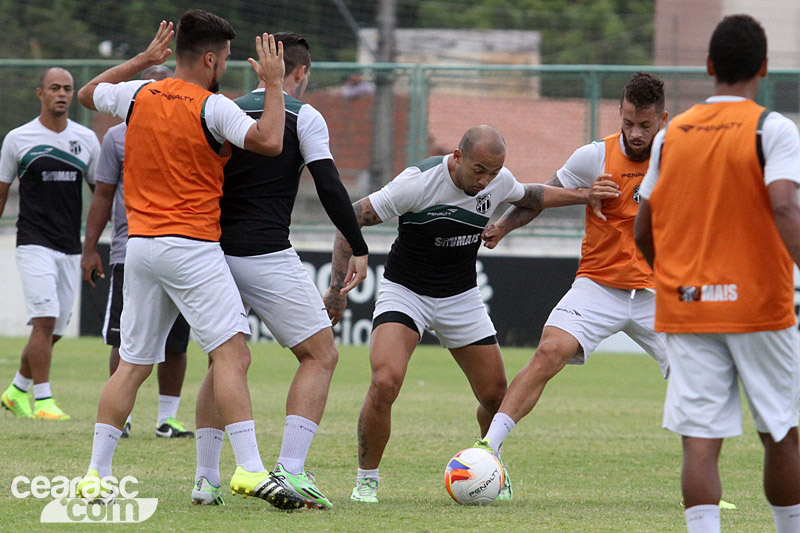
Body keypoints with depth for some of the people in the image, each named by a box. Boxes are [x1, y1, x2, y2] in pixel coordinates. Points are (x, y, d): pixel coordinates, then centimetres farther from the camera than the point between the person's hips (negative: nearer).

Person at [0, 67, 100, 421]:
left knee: (53, 330, 7)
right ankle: (43, 401, -14)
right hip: (34, 243, -4)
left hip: (71, 248, 4)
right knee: (45, 321, -17)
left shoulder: (86, 139, 9)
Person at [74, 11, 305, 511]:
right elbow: (269, 141, -21)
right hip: (192, 248, -7)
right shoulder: (211, 108, -10)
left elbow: (88, 94, 28)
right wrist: (273, 84, -9)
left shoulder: (138, 96, 8)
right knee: (233, 354, -11)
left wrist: (144, 60, 29)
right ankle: (250, 469, -23)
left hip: (140, 244, 7)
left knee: (133, 364, 12)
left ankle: (96, 474, 9)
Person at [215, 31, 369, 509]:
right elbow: (330, 188, -9)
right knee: (321, 356, 2)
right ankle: (291, 468, -14)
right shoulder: (302, 116, -2)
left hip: (217, 253, 6)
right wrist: (359, 249, -2)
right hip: (268, 256, -6)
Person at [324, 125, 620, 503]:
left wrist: (583, 196, 9)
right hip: (404, 292, -5)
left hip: (461, 298, 5)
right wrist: (338, 286, -23)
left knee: (496, 395, 4)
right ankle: (367, 480, -7)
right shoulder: (418, 181, -25)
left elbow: (529, 196, 18)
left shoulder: (499, 182, -9)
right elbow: (352, 219, -18)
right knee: (385, 383, -27)